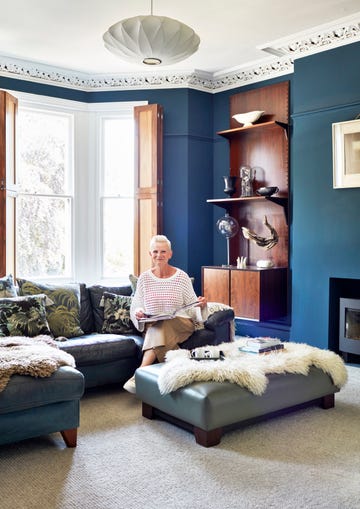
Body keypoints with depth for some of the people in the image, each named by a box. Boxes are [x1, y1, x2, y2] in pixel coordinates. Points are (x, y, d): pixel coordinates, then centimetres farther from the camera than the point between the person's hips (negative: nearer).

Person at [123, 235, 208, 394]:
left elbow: (192, 306, 4)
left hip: (181, 324, -1)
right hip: (152, 326, 1)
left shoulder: (181, 277, 1)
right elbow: (135, 307, 7)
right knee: (155, 328, -35)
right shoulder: (144, 278, 5)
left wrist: (201, 305, -19)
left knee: (163, 327, -35)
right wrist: (138, 313, -16)